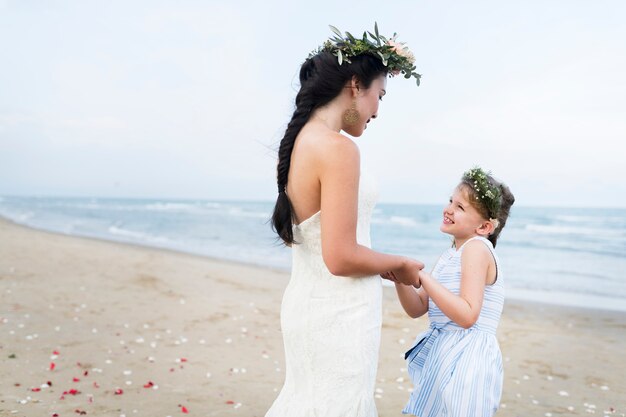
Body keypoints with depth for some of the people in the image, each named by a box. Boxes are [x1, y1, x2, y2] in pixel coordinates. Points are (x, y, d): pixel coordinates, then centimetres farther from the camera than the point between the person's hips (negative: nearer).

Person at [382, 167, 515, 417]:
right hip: (441, 354, 8)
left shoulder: (476, 248, -14)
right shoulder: (451, 255, 10)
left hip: (465, 359, -8)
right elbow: (417, 309, 10)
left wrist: (423, 277, -24)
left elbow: (467, 316, -24)